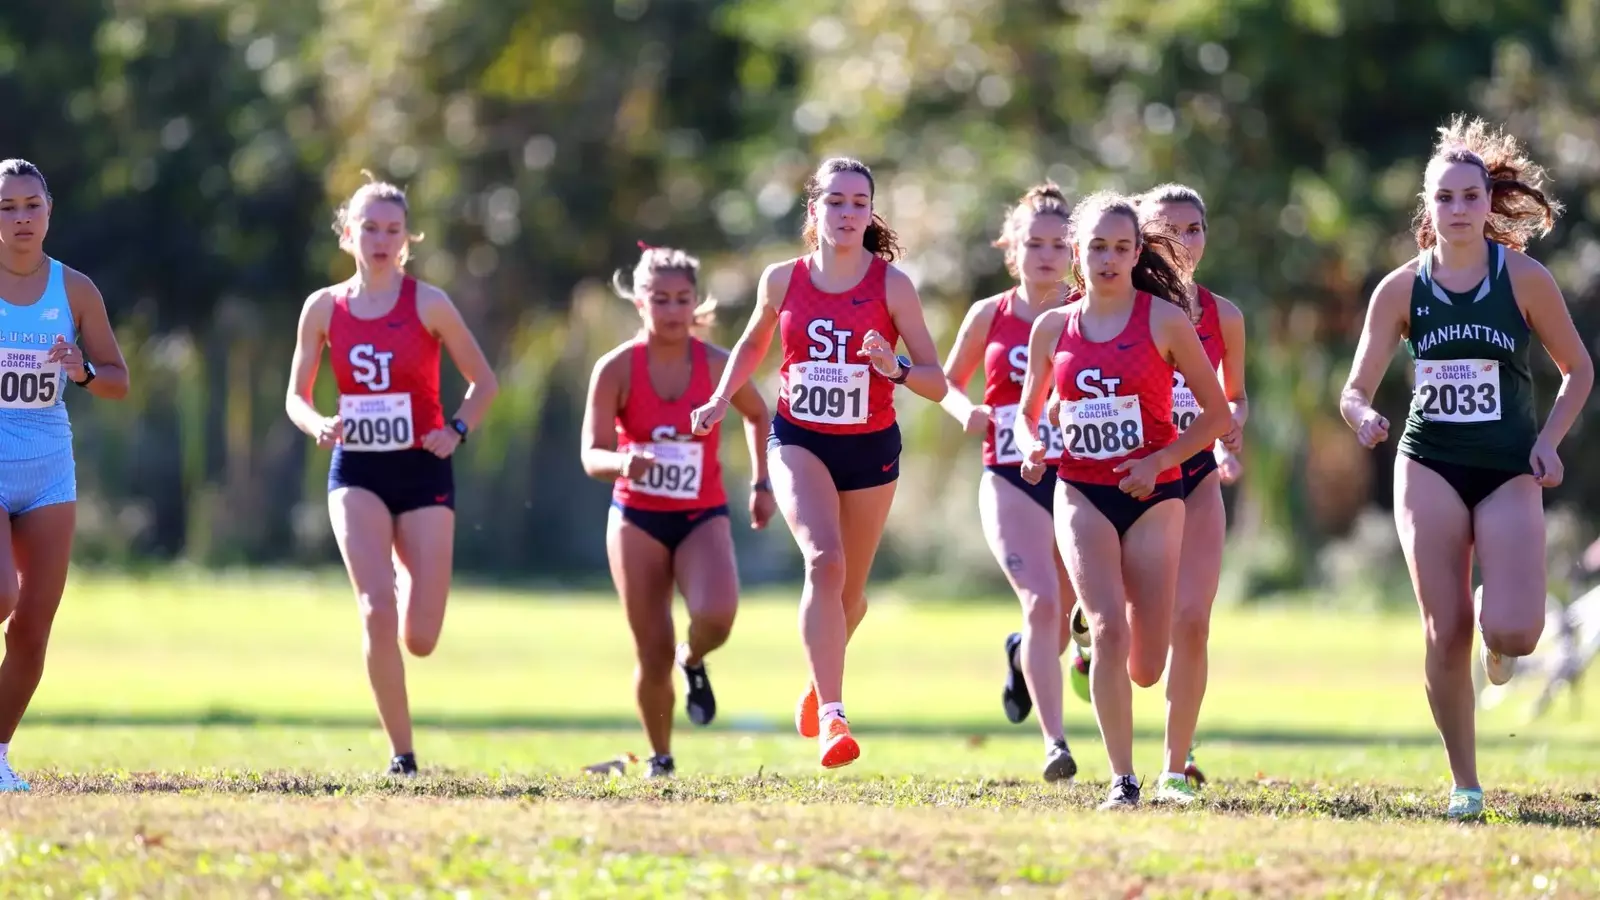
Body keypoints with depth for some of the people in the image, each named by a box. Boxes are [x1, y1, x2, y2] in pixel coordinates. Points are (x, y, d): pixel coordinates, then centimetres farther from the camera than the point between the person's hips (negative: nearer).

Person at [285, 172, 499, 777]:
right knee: (377, 612, -20)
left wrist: (457, 431, -13)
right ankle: (401, 754, -9)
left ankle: (409, 580, 36)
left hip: (422, 474, 0)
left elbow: (483, 381, 5)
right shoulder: (323, 308, 2)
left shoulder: (428, 304, -3)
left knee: (420, 639, -4)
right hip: (358, 473, 1)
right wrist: (320, 425, -12)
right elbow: (296, 396, 9)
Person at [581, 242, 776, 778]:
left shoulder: (717, 366, -6)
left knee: (716, 616, -28)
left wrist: (761, 484, 13)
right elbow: (592, 456, -12)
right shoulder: (616, 369, -10)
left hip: (702, 517, 0)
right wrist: (623, 462, -34)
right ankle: (660, 759, 20)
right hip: (637, 518, 0)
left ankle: (694, 662, 9)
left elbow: (758, 416, 15)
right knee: (653, 657, -3)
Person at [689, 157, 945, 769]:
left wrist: (895, 369, -26)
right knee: (824, 560, -25)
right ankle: (832, 717, -29)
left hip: (870, 447, 1)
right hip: (800, 441, -1)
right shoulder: (782, 280, -2)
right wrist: (721, 400, 4)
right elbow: (753, 344, 19)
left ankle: (819, 683, 47)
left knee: (849, 589, 14)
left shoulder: (891, 284, -8)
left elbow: (936, 383, -6)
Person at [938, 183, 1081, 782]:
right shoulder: (989, 316, 5)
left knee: (1062, 612, 12)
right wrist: (964, 411, -5)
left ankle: (1024, 657, 50)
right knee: (1041, 601, -20)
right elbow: (947, 379, 16)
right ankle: (1055, 743, -21)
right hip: (1010, 480, -1)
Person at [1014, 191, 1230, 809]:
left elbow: (1217, 413, 0)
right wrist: (1031, 447, -4)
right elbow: (1027, 412, 18)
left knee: (1145, 666, -1)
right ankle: (1122, 780, -12)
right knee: (1109, 629, -19)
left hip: (1152, 495, -1)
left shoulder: (1164, 320, -4)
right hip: (1082, 494, 1)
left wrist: (1158, 461, -13)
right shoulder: (1052, 328, 5)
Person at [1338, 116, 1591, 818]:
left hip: (1509, 471, -1)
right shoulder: (1401, 290, 1)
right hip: (1430, 468, 1)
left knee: (1515, 633, -18)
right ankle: (1464, 783, 7)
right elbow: (1355, 391, 3)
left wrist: (1548, 442, -5)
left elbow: (1578, 370, 8)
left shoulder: (1524, 279, -2)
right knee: (1445, 634, -6)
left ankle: (1495, 630, 21)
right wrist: (1364, 417, -20)